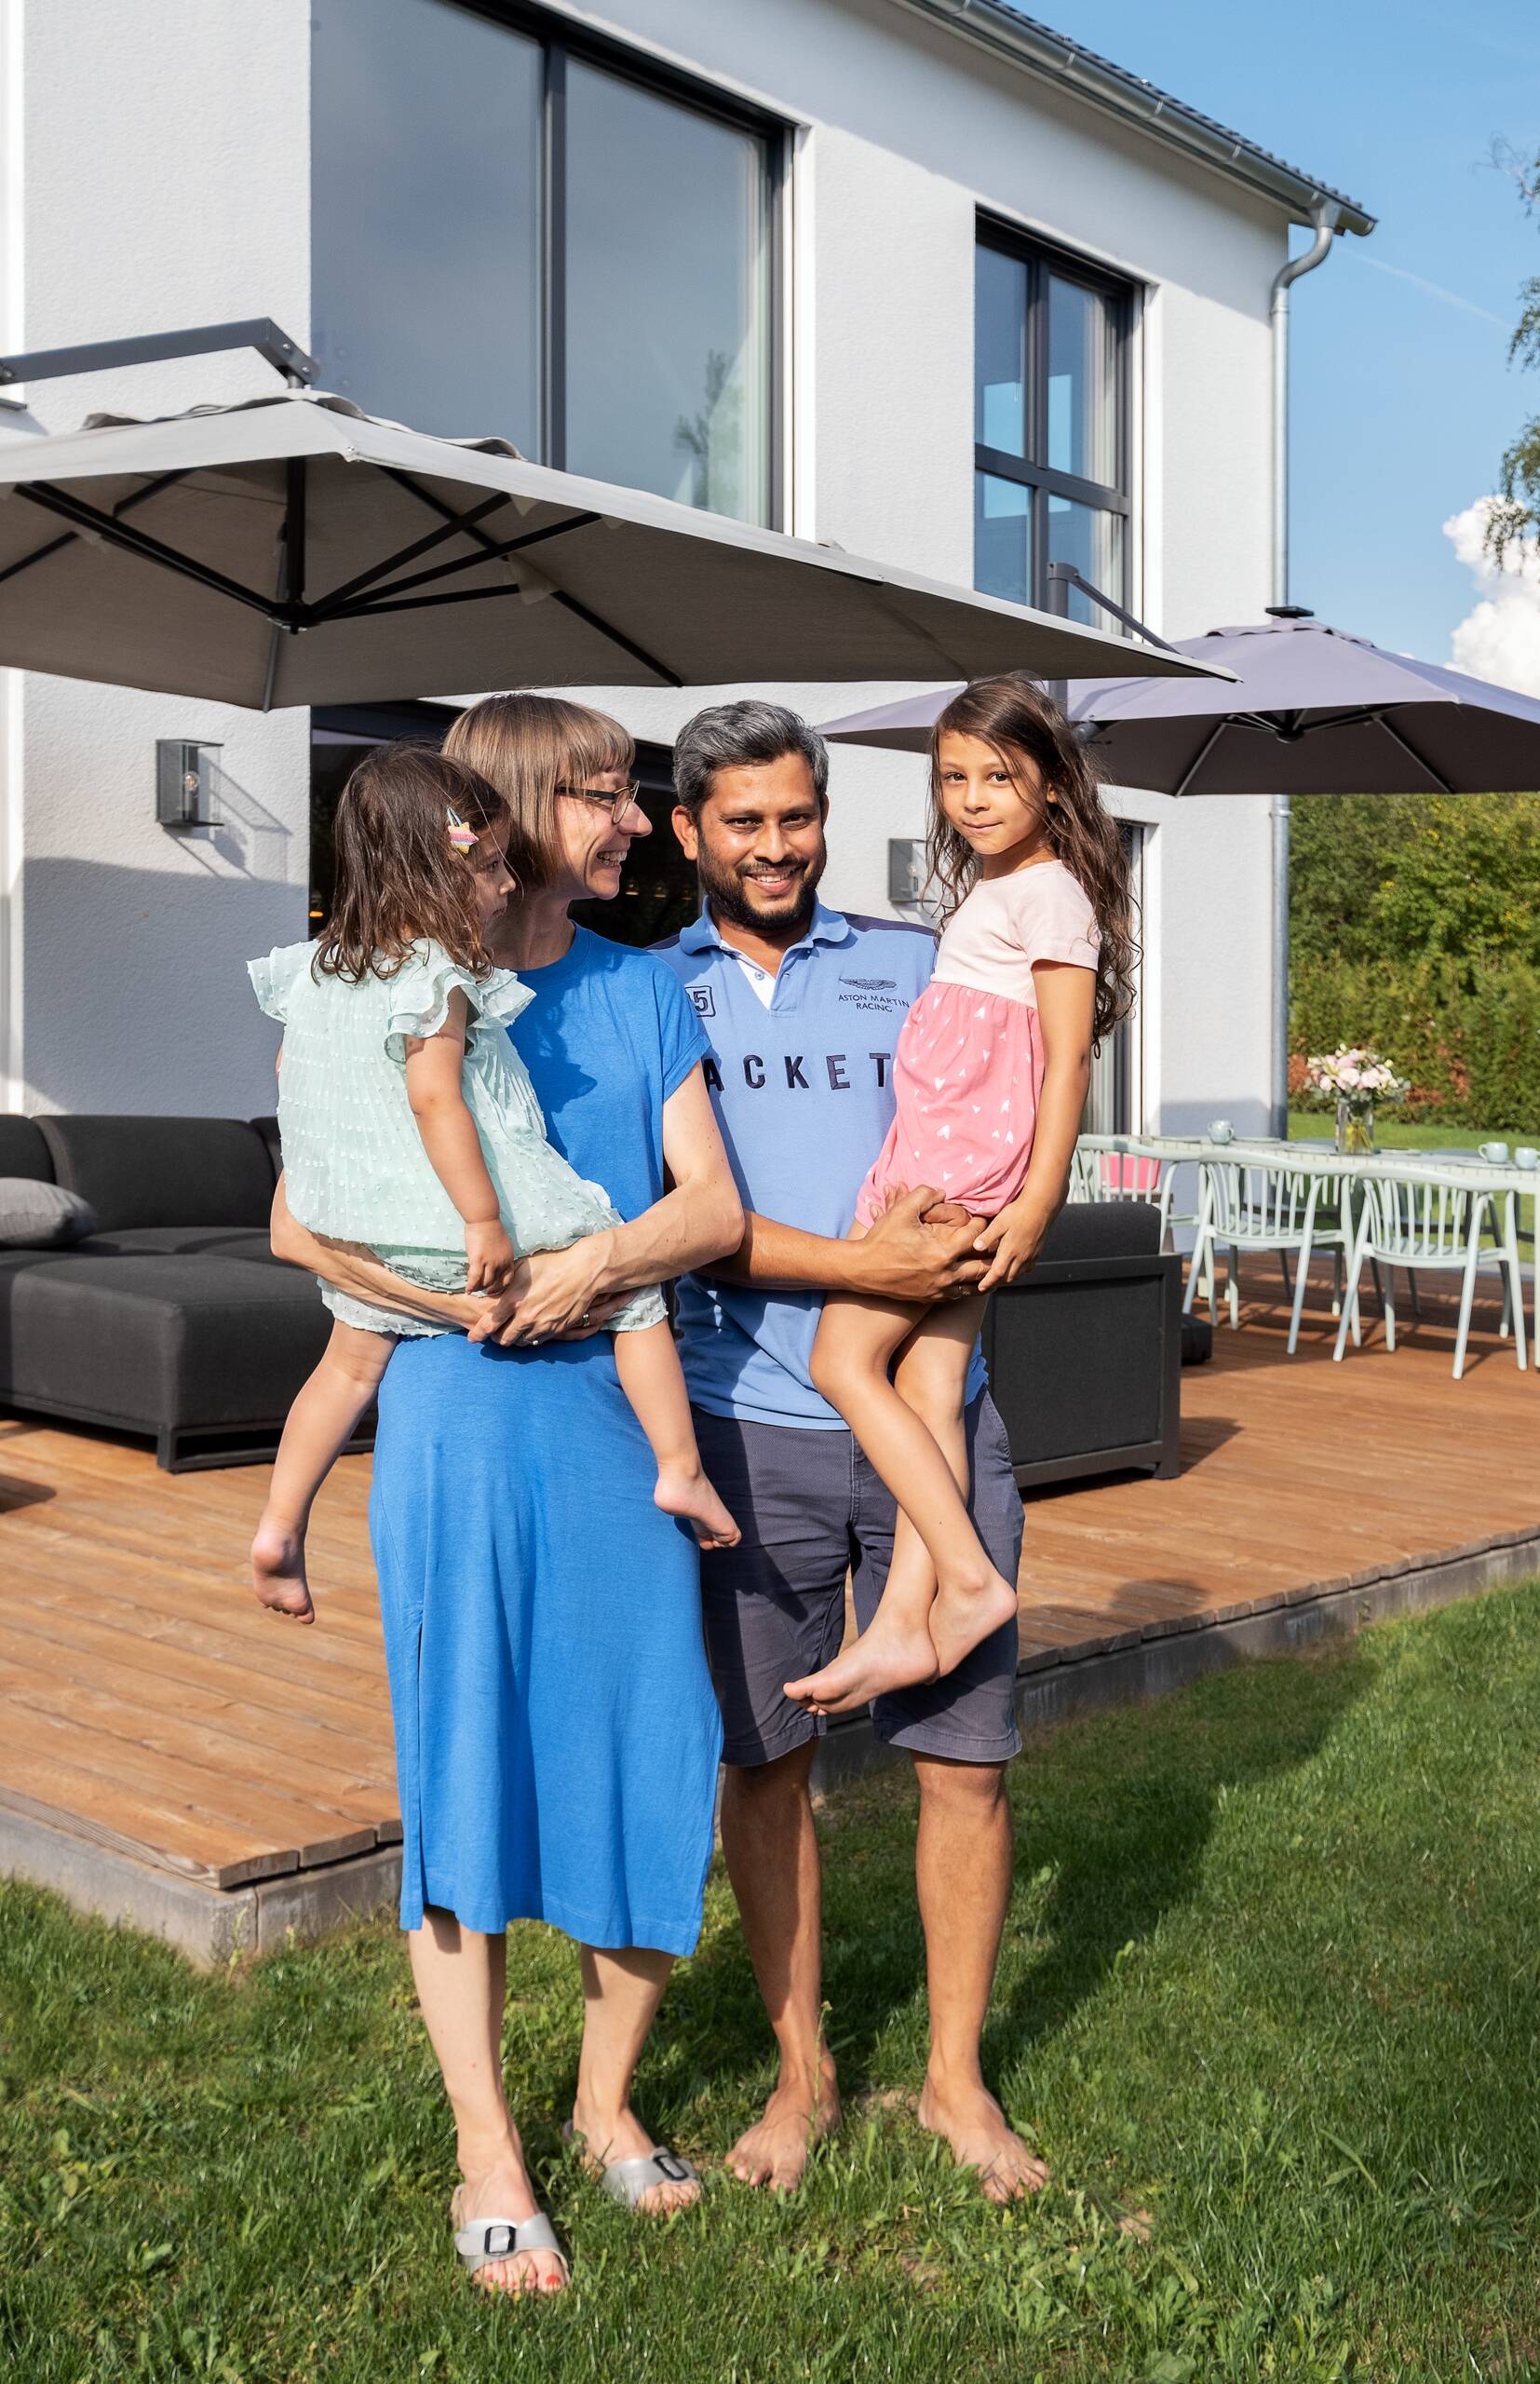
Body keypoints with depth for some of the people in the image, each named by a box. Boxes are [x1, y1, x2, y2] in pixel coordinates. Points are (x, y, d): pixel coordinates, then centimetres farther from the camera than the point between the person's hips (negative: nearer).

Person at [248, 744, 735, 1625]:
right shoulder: (437, 978, -19)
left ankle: (280, 1528, 23)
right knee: (634, 1289, 8)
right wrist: (485, 1219, -27)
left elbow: (295, 1072, 19)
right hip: (459, 1235, -7)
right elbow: (436, 1098, -27)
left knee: (351, 1361, 26)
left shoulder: (317, 968, 7)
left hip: (363, 1239, 8)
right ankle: (681, 1470, 6)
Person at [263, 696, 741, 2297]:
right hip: (461, 1413, -3)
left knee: (650, 1754, 5)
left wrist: (595, 1262, -17)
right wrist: (475, 1305, -18)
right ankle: (487, 2156, 16)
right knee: (462, 1763, 2)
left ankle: (608, 2100, 26)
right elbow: (300, 1221, -7)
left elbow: (713, 1207, 1)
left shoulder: (637, 992, 10)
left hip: (620, 1409, 3)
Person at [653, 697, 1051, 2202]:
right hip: (748, 1421, -1)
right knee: (764, 1759, 9)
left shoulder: (914, 967, 11)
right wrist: (861, 1263, -17)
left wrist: (965, 1229, -9)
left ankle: (956, 2077, 22)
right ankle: (801, 2072, 27)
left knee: (965, 1755, 4)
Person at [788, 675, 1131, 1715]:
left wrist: (1037, 1201, -19)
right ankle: (906, 1619, -4)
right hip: (941, 1161, 9)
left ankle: (968, 1580, -8)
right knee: (930, 1383, 0)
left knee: (843, 1360, -8)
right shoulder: (988, 887, 22)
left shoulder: (1049, 893, -8)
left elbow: (1068, 1055, -14)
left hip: (965, 1162, -9)